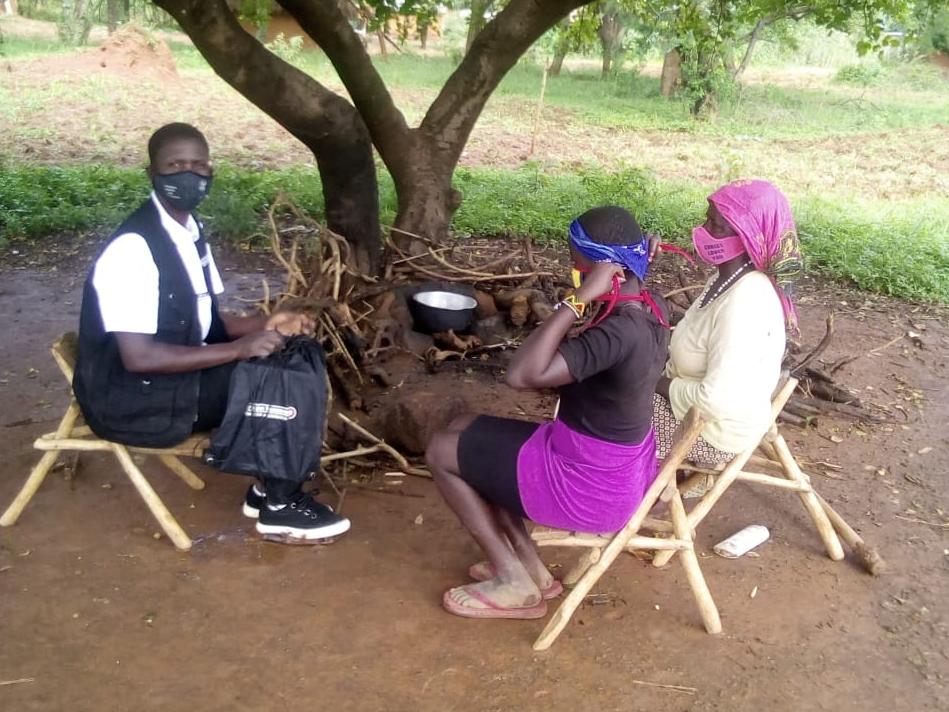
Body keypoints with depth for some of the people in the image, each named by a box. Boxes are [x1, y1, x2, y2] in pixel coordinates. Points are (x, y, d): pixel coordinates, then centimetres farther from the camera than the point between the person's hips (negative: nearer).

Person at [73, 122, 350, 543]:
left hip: (178, 373, 9)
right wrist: (238, 349, -25)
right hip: (133, 399, -9)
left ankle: (270, 488, 12)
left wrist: (264, 325, -4)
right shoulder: (133, 248, -23)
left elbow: (201, 322, 13)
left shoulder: (189, 233, 5)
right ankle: (280, 507, 1)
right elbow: (138, 356, -28)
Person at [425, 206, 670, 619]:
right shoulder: (651, 309, -1)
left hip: (591, 485, -9)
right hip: (620, 468, 9)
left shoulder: (620, 332, -30)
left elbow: (522, 375, -36)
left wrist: (578, 300, -33)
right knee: (467, 433, 17)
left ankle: (515, 584, 11)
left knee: (442, 452, 3)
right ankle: (528, 563, 18)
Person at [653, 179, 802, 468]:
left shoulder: (744, 305, -33)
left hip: (718, 429, -9)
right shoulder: (732, 277, -4)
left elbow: (717, 400, -35)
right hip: (701, 401, 9)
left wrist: (662, 384, -19)